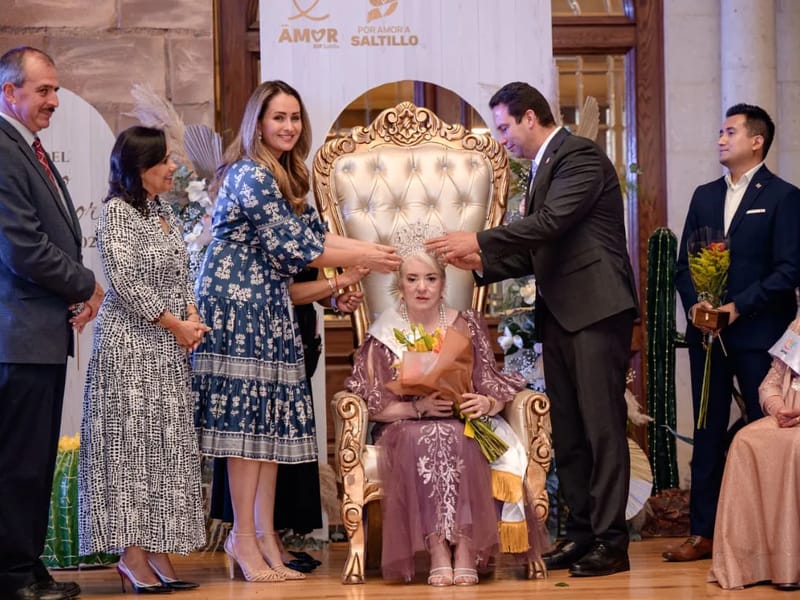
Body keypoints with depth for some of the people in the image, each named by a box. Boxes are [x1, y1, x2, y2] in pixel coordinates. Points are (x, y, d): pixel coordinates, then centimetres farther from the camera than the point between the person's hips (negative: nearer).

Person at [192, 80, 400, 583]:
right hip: (238, 301, -9)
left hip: (270, 307, 9)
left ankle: (264, 538, 10)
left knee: (271, 417, 7)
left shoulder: (284, 175, 17)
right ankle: (246, 539, -4)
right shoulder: (251, 175, -13)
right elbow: (291, 248, -15)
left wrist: (375, 249, 6)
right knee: (248, 413, -8)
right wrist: (362, 258, -7)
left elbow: (310, 232, 15)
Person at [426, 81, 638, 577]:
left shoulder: (580, 155, -8)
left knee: (602, 425, -7)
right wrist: (483, 263, 7)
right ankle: (581, 532, 15)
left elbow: (552, 222, -21)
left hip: (596, 308, -9)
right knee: (567, 429, 9)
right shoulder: (545, 168, 19)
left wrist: (480, 241, -18)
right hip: (560, 313, 9)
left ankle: (610, 541, -4)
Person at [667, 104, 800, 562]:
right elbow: (684, 263, 13)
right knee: (709, 432, 7)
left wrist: (738, 307, -16)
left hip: (758, 333, -5)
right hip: (707, 333, 5)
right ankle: (703, 532, 10)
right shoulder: (705, 196, 14)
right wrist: (694, 304, -6)